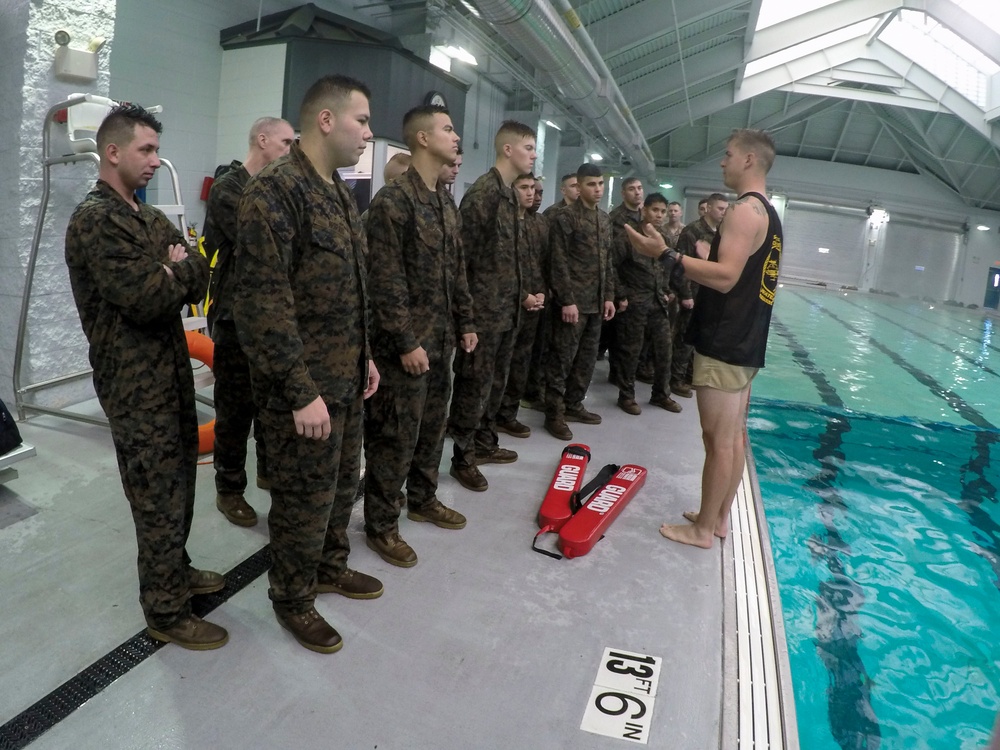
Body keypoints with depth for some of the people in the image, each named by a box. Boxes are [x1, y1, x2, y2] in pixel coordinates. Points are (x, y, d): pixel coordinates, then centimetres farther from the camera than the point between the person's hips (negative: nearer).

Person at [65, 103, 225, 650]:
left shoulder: (149, 218, 15)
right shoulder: (95, 220, -15)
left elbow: (199, 278, 7)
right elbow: (147, 299, -24)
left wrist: (177, 270, -12)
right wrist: (180, 271, -6)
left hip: (170, 373, 9)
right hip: (136, 385, -9)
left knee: (178, 486, 19)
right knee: (159, 499, 0)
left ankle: (175, 571, 37)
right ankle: (166, 613, 15)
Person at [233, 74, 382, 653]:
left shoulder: (340, 193, 12)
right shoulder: (274, 192, -17)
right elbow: (264, 305, -22)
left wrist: (365, 354, 18)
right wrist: (301, 392, -21)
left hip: (346, 378, 9)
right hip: (304, 388, -8)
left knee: (343, 484, 21)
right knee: (305, 498, 6)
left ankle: (331, 567, 43)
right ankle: (292, 599, 29)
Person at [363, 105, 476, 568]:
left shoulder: (446, 201, 14)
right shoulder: (393, 199, -14)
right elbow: (385, 281, -18)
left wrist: (465, 323, 15)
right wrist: (406, 342, -18)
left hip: (442, 338, 9)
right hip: (407, 342, -8)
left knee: (432, 426, 18)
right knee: (396, 434, 0)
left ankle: (422, 499, 36)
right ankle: (381, 524, 15)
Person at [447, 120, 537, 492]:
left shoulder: (509, 193, 15)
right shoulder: (482, 192, -14)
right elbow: (464, 254, -18)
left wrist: (518, 295, 18)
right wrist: (467, 309, -17)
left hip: (507, 309, 9)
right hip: (484, 310, -9)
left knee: (495, 382, 17)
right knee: (474, 383, 0)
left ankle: (484, 443, 32)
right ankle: (463, 457, 12)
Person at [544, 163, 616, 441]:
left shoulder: (605, 219, 15)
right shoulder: (566, 216, -7)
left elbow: (607, 261, 18)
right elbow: (558, 261, -12)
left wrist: (609, 296, 11)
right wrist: (567, 300, -17)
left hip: (596, 302, 7)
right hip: (573, 301, -7)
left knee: (587, 358, 12)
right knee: (562, 358, -2)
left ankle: (573, 404, 24)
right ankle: (554, 413, 6)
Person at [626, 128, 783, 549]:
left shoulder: (745, 210, -15)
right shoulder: (768, 214, 18)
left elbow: (726, 277, -26)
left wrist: (666, 254, -28)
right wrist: (706, 256, 26)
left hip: (725, 344, -10)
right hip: (745, 342, 11)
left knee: (719, 440, -2)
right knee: (734, 437, 15)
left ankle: (702, 529, 8)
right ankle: (719, 517, 26)